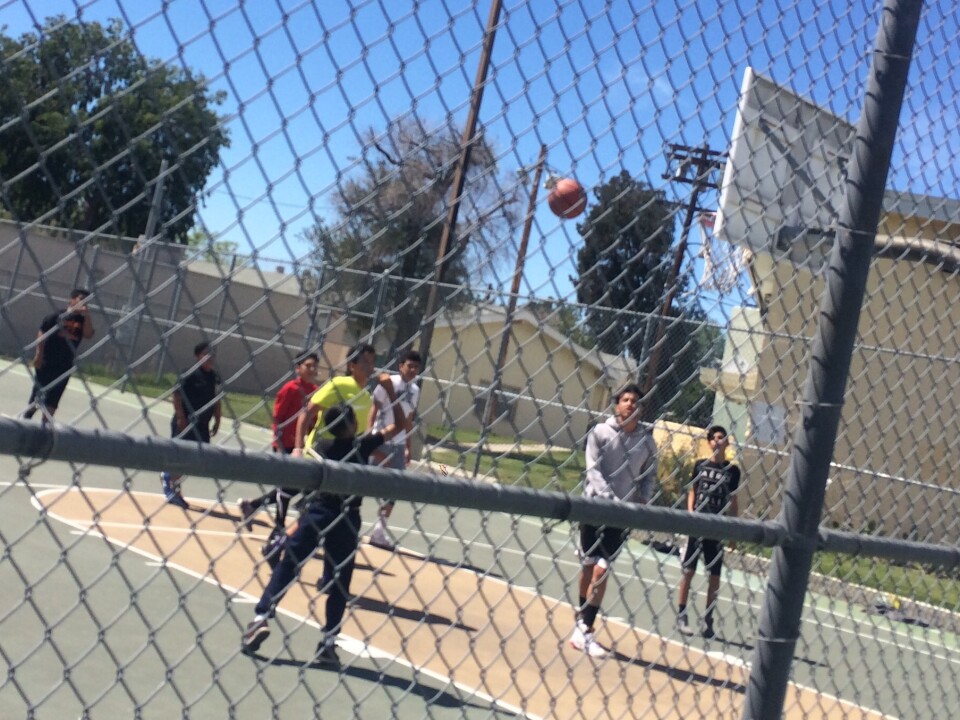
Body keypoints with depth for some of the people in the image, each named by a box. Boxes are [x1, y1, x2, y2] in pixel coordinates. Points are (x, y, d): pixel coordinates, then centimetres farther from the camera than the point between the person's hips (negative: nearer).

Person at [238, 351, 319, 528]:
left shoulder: (316, 391, 6)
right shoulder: (291, 389, -11)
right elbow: (277, 418, -11)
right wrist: (279, 447, -15)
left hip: (301, 447, 7)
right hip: (286, 446, -7)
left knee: (293, 487, 12)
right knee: (289, 487, -2)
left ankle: (251, 505, 26)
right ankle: (279, 528, 11)